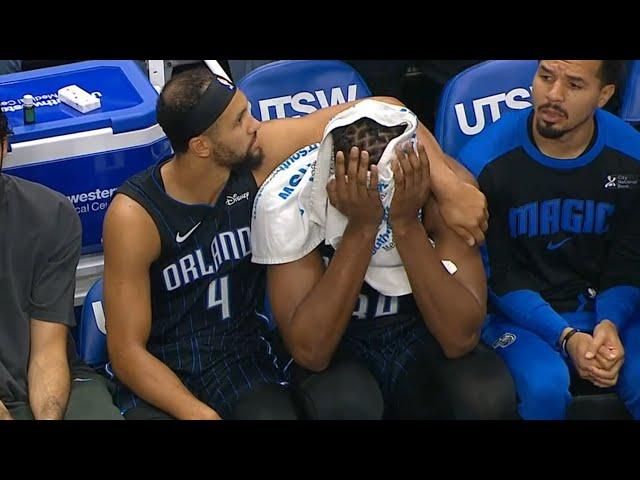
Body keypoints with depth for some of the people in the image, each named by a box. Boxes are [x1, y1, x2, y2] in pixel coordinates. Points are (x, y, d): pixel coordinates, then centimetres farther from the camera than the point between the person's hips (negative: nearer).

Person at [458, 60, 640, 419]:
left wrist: (609, 324, -18)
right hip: (522, 312, -1)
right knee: (546, 387, -30)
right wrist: (566, 337, -19)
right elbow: (497, 274, -9)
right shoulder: (484, 160, -14)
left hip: (606, 309, 2)